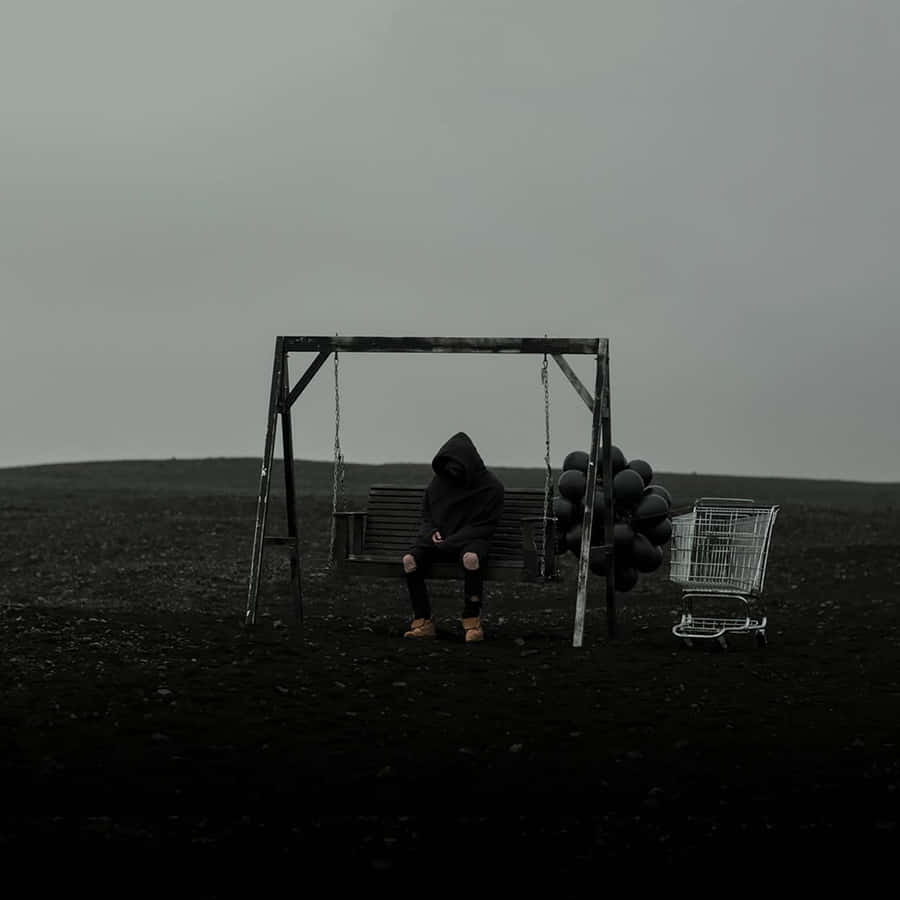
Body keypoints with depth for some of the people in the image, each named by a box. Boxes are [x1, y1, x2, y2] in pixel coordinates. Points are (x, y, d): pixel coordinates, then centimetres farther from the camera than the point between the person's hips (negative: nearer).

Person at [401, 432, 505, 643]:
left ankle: (472, 622, -28)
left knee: (470, 558, -41)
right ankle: (423, 622, -18)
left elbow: (486, 526, -6)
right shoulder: (438, 483, 8)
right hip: (438, 539, 4)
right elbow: (426, 516, 19)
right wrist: (431, 532, -6)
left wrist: (450, 541, -15)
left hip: (470, 540, -4)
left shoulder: (491, 487, -4)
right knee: (409, 560, -26)